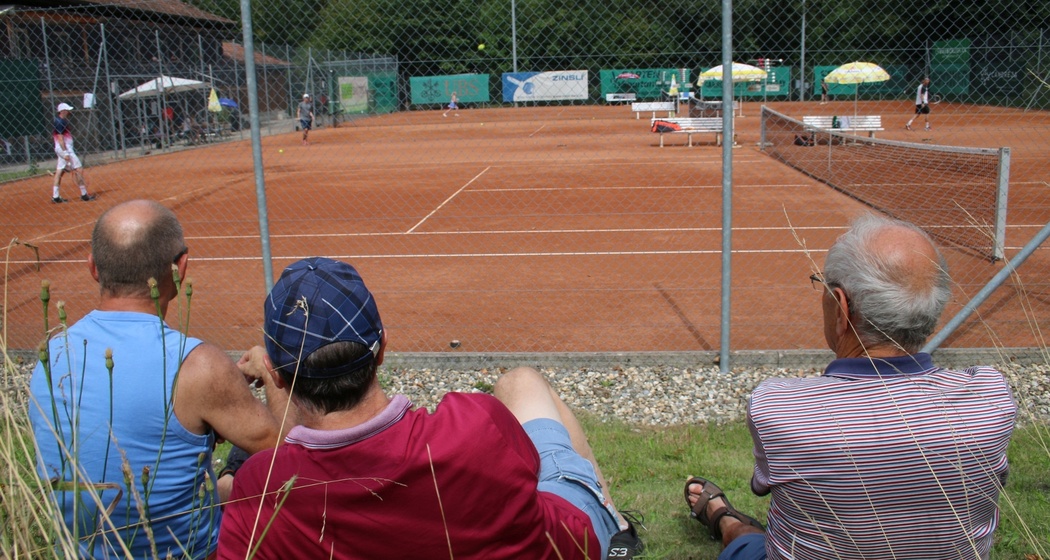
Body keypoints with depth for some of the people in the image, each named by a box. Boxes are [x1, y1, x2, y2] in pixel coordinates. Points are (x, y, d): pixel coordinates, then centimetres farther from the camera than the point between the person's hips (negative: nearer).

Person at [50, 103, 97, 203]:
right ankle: (84, 195, -5)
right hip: (65, 149, -10)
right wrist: (65, 152, -23)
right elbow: (60, 138, -19)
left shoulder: (62, 121, 15)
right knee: (79, 169, -7)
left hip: (62, 149, 10)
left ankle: (55, 196, 9)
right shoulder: (60, 122, -14)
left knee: (59, 171, 8)